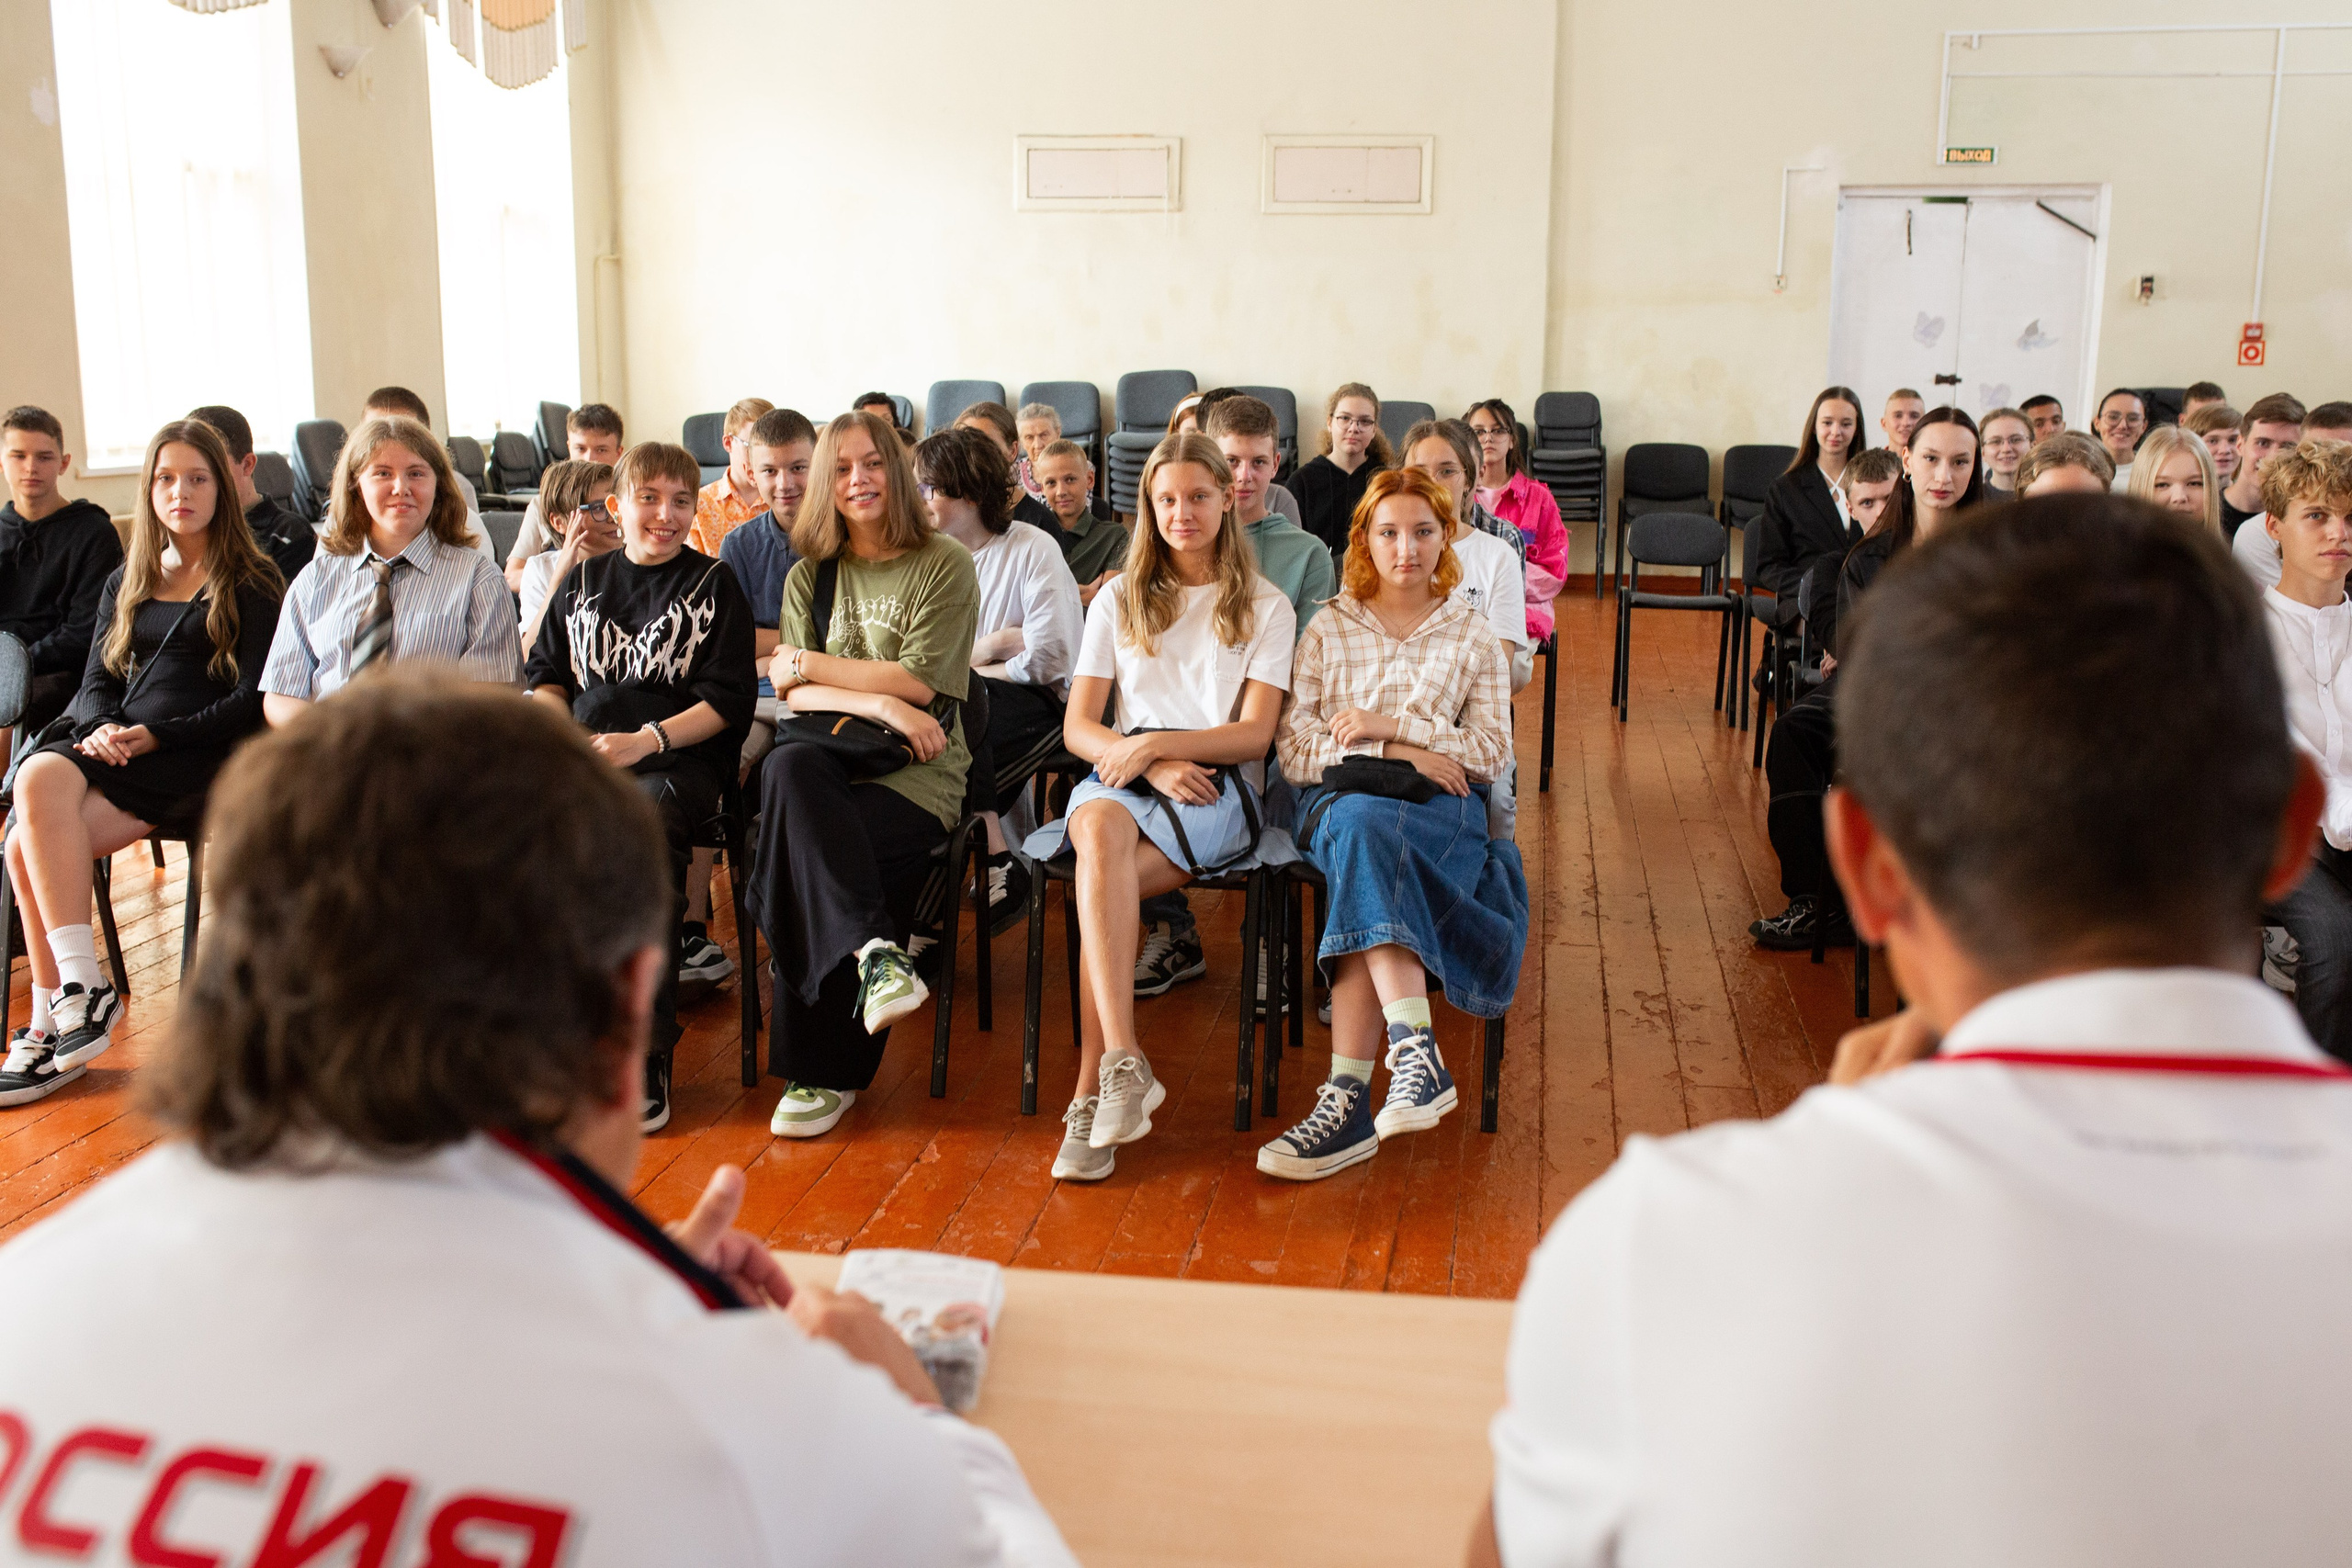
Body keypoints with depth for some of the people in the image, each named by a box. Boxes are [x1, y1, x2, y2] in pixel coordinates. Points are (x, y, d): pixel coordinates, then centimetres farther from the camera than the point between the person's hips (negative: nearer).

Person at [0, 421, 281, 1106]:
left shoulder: (252, 584, 5)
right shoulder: (125, 583, 24)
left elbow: (255, 702, -4)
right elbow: (97, 678, 18)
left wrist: (155, 735, -14)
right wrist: (101, 727, -5)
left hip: (202, 760, -5)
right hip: (118, 751, 5)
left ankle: (62, 1011, -21)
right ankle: (72, 1002, -26)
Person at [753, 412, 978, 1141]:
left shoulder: (945, 567, 5)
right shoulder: (809, 577, 17)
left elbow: (918, 683, -6)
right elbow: (795, 695, 5)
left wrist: (808, 663, 0)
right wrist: (878, 703, -13)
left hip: (918, 775, -3)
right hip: (833, 759, 3)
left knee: (799, 849, -29)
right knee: (787, 767, -35)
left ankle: (820, 1072, -23)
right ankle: (873, 949, -45)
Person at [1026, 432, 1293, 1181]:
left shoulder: (1264, 606, 15)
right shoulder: (1119, 600, 21)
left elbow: (1255, 732, 2)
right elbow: (1078, 726, 11)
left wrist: (1160, 745, -14)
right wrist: (1150, 762, -10)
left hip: (1217, 788, -2)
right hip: (1119, 776, 2)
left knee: (1101, 881, -34)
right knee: (1101, 827, -38)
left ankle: (1092, 1090, -33)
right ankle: (1123, 1064, -46)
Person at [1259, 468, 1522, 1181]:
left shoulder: (1472, 635, 17)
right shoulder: (1328, 631, 18)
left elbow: (1492, 753, 7)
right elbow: (1292, 750, 7)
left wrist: (1393, 724, -4)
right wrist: (1392, 754, -7)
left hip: (1441, 807, -1)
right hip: (1341, 802, 1)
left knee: (1369, 835, -37)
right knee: (1362, 828, -38)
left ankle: (1349, 1097, -43)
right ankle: (1414, 1047, -50)